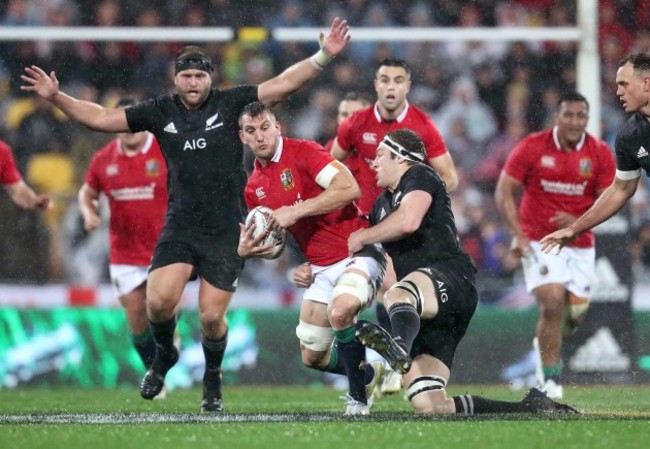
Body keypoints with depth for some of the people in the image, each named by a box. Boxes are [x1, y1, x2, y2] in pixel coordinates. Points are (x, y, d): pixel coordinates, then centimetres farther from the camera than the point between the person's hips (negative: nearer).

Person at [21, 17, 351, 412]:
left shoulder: (231, 103, -1)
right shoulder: (161, 111, 5)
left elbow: (284, 84, -7)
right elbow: (101, 118, 8)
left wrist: (323, 56, -18)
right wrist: (55, 97, 0)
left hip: (226, 231, -2)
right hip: (180, 227, 2)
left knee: (211, 317, -5)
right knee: (159, 301, -16)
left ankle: (213, 382, 24)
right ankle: (164, 356, 17)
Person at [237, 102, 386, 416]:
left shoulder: (303, 152, -11)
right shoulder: (254, 188, 10)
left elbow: (349, 188, -24)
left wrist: (297, 211, -24)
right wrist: (247, 250, -2)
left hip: (357, 251, -8)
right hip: (321, 268, 8)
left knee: (340, 311, -35)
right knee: (312, 357, 7)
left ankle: (358, 396, -16)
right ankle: (371, 374, 36)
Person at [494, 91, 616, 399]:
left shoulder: (600, 154, -2)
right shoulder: (532, 147, -8)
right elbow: (504, 191, -5)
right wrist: (517, 234, -16)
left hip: (580, 244, 3)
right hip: (539, 240, -3)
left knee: (576, 312, 3)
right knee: (552, 302, -19)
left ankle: (547, 345, 38)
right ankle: (550, 378, -9)